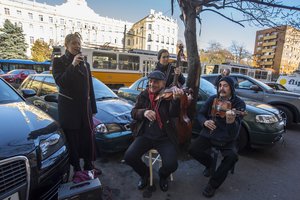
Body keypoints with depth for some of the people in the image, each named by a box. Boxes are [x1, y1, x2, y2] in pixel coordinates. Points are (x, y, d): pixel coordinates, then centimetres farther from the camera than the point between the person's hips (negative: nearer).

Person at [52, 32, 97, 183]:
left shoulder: (85, 64, 12)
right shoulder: (59, 62, 2)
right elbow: (60, 81, -13)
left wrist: (93, 109, 11)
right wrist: (73, 65, -20)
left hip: (85, 107, 3)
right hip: (68, 107, -3)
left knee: (88, 137, 4)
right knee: (72, 139, 3)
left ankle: (88, 167, 18)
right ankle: (77, 170, 15)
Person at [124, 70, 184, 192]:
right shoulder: (143, 95, 4)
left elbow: (174, 114, -20)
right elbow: (134, 113, -1)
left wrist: (176, 99, -40)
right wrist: (144, 112, -23)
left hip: (165, 137, -2)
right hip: (146, 135, 3)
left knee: (171, 164, -22)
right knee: (129, 157, -17)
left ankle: (163, 176, 19)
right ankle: (145, 173, 18)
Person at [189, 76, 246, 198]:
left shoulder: (239, 104, -10)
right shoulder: (212, 99, -1)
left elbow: (234, 132, -21)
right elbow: (200, 114, 7)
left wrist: (231, 121, -45)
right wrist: (205, 121, -17)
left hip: (227, 139, -2)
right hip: (208, 134, 3)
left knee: (232, 156, -29)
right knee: (193, 150, -17)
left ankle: (213, 184, -5)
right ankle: (210, 164, 18)